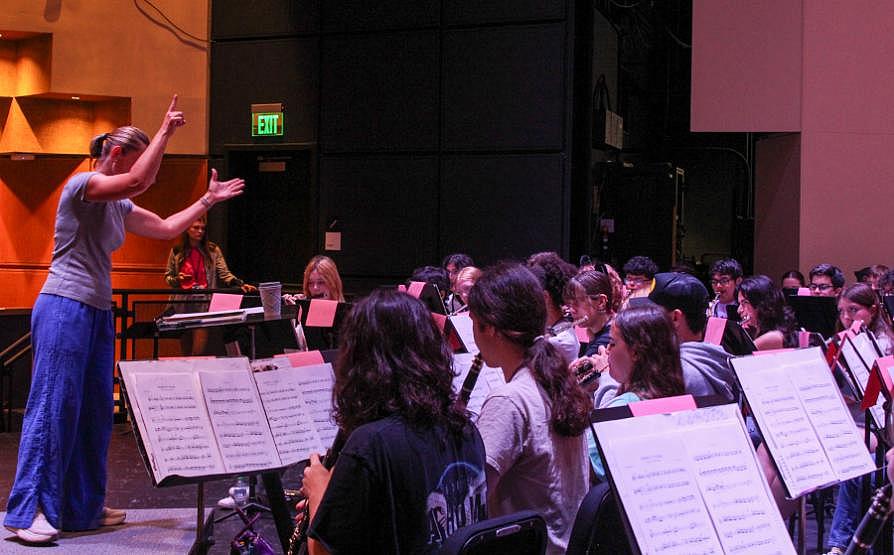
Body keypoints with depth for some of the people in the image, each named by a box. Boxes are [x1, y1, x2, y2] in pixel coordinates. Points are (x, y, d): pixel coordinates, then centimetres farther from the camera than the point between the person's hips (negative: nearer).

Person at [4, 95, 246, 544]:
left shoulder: (120, 207, 17)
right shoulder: (82, 185, -9)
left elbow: (167, 228, 25)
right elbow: (141, 180, -24)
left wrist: (208, 200, 25)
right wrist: (165, 131, -15)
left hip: (98, 313, 9)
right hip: (64, 308, -9)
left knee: (95, 413, 9)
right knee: (53, 407, -10)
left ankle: (82, 508, 17)